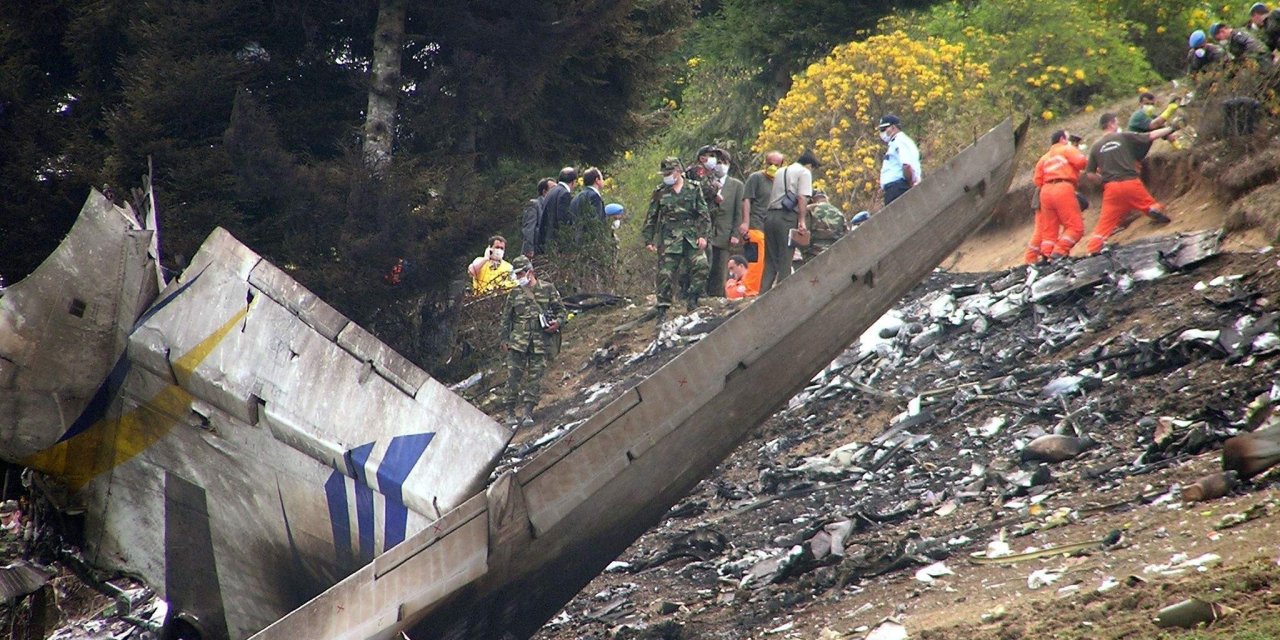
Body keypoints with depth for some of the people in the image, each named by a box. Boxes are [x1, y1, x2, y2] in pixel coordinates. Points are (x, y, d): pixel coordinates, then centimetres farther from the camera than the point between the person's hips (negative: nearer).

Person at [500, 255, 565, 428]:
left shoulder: (548, 289, 7)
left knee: (535, 376, -3)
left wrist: (557, 323, -9)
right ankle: (510, 412, 1)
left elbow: (560, 310, 11)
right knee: (514, 375, -5)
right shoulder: (515, 293, 11)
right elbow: (506, 317, 14)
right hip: (518, 341, 1)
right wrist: (504, 339, 9)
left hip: (541, 342, -1)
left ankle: (527, 412, 0)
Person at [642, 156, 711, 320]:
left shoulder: (693, 189, 6)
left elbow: (704, 215, 7)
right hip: (668, 238, 0)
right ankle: (662, 309, 3)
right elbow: (651, 218, 10)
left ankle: (692, 300, -2)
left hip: (692, 237, 0)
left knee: (701, 265, -16)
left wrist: (703, 235, -3)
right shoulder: (660, 193, 7)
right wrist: (648, 240, 5)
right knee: (666, 273, -4)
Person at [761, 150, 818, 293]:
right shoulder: (804, 172, 1)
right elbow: (802, 197, -11)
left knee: (770, 260, 9)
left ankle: (763, 294, 3)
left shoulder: (781, 171, 24)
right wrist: (802, 220, -12)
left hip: (770, 215, 7)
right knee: (785, 260, -4)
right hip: (787, 217, -7)